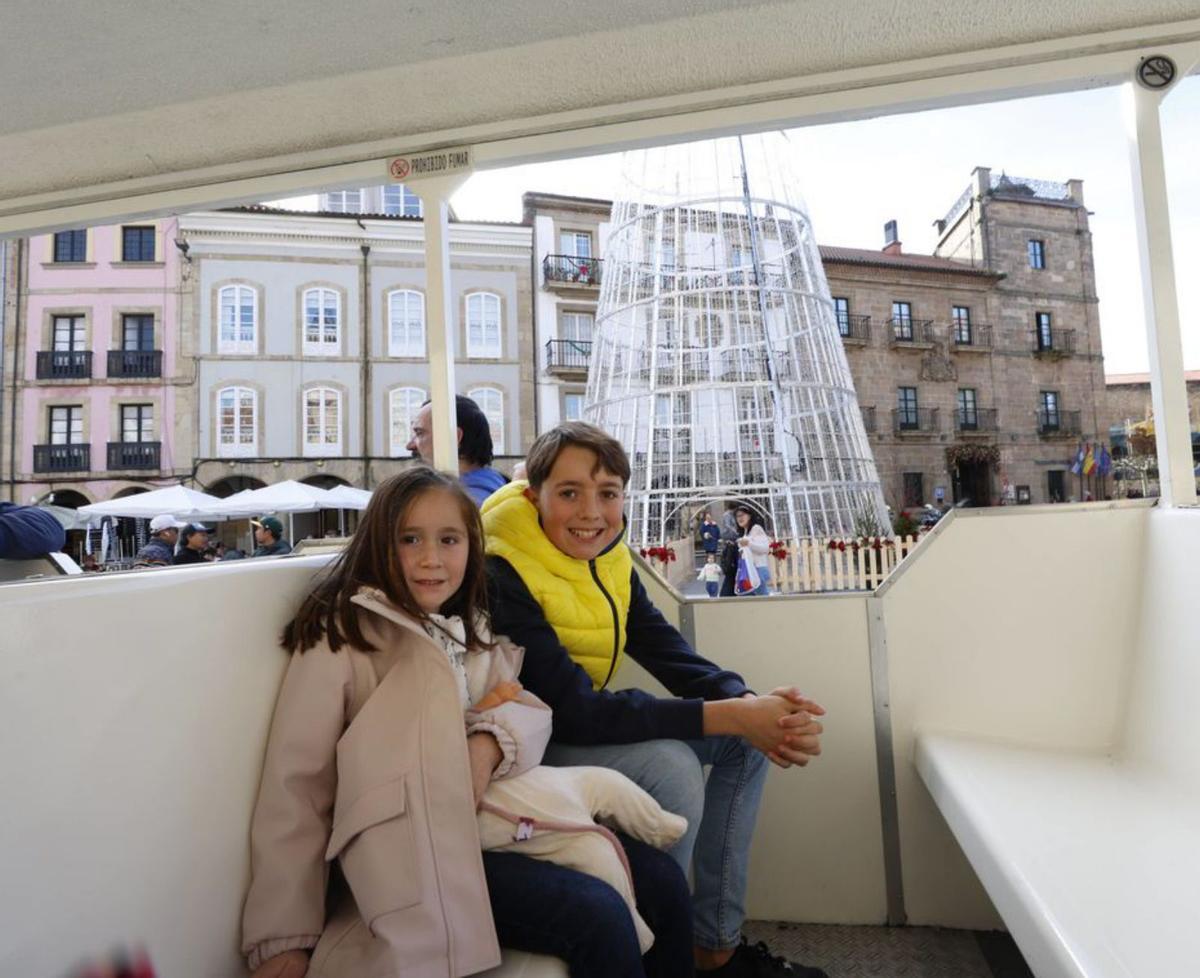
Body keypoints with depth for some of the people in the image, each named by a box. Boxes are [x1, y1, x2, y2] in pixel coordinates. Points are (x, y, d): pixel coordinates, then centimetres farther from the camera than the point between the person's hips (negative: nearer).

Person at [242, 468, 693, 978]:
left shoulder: (479, 633, 13)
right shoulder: (341, 635, -8)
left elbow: (529, 711, 5)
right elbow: (295, 788, -9)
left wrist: (491, 742, -18)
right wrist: (282, 937, -9)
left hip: (500, 821, 7)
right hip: (412, 853, -6)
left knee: (663, 881, -3)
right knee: (598, 917, -21)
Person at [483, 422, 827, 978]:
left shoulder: (609, 558, -3)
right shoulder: (502, 576, -26)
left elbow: (670, 655, -8)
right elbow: (574, 711, -32)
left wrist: (750, 703, -29)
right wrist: (730, 715, -35)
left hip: (584, 722, 8)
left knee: (746, 741, 1)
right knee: (670, 764, -29)